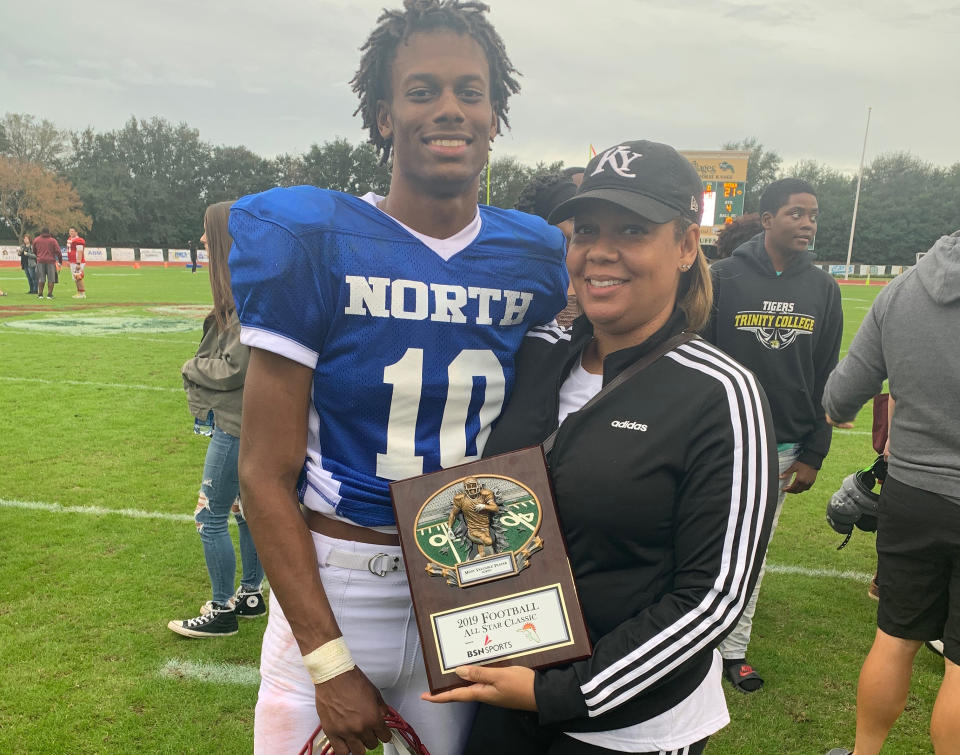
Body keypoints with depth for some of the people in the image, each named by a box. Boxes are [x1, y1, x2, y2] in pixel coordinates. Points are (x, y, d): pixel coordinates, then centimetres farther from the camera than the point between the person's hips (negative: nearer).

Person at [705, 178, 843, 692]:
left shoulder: (823, 289, 6)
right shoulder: (723, 277, -6)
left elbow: (826, 376, 8)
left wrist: (812, 455, 4)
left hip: (784, 447, 4)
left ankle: (734, 648, 28)